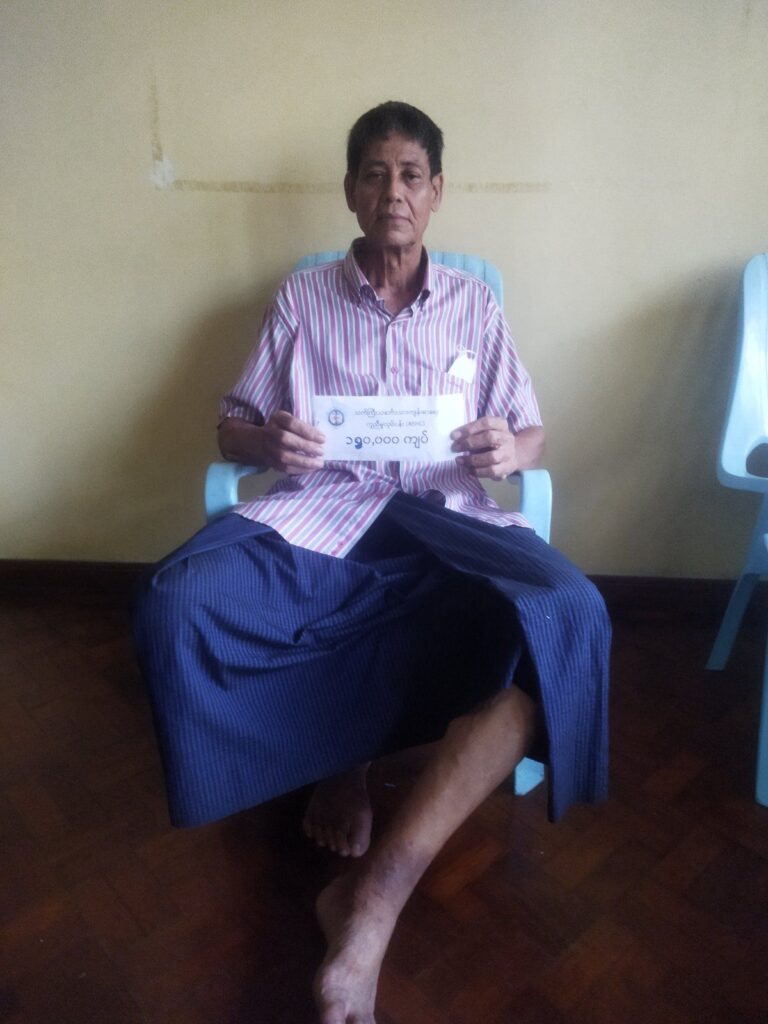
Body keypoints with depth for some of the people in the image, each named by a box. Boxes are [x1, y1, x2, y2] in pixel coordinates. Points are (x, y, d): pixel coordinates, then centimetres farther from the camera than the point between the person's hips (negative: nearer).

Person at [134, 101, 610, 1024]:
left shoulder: (474, 303, 18)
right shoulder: (301, 298, 17)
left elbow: (532, 436, 17)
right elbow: (232, 429, 15)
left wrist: (508, 449, -8)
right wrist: (268, 440, -10)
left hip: (445, 517, 1)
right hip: (318, 516, 0)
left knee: (566, 616, -32)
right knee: (176, 607, -30)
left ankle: (378, 889, -26)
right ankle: (335, 769, -3)